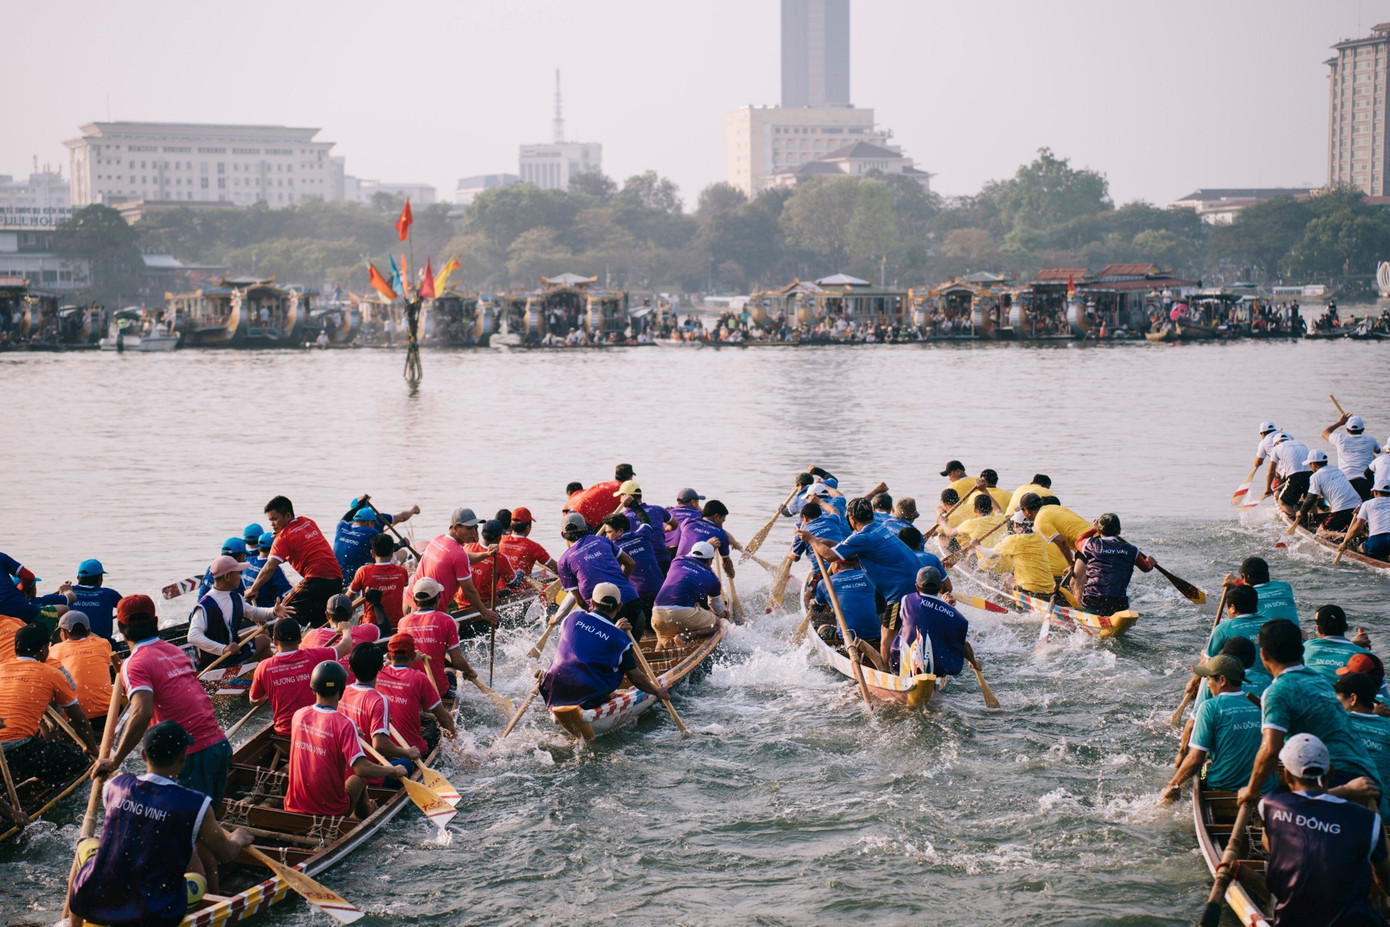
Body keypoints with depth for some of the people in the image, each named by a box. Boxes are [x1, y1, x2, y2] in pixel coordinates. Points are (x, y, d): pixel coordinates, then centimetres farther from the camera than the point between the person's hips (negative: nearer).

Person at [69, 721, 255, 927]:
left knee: (87, 843, 33)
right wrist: (238, 840, 26)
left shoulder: (116, 786, -3)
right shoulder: (197, 806, -14)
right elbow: (225, 855, 3)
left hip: (89, 905, 0)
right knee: (197, 879, 31)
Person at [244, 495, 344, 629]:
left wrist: (253, 589, -4)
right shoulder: (308, 522, 17)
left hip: (317, 580, -8)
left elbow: (270, 567, -11)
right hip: (337, 579, 8)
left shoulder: (284, 537, -3)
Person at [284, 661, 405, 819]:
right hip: (332, 810, -4)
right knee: (359, 778, 26)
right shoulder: (344, 724, -19)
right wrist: (394, 771, -9)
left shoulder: (299, 715, -4)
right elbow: (362, 768, -25)